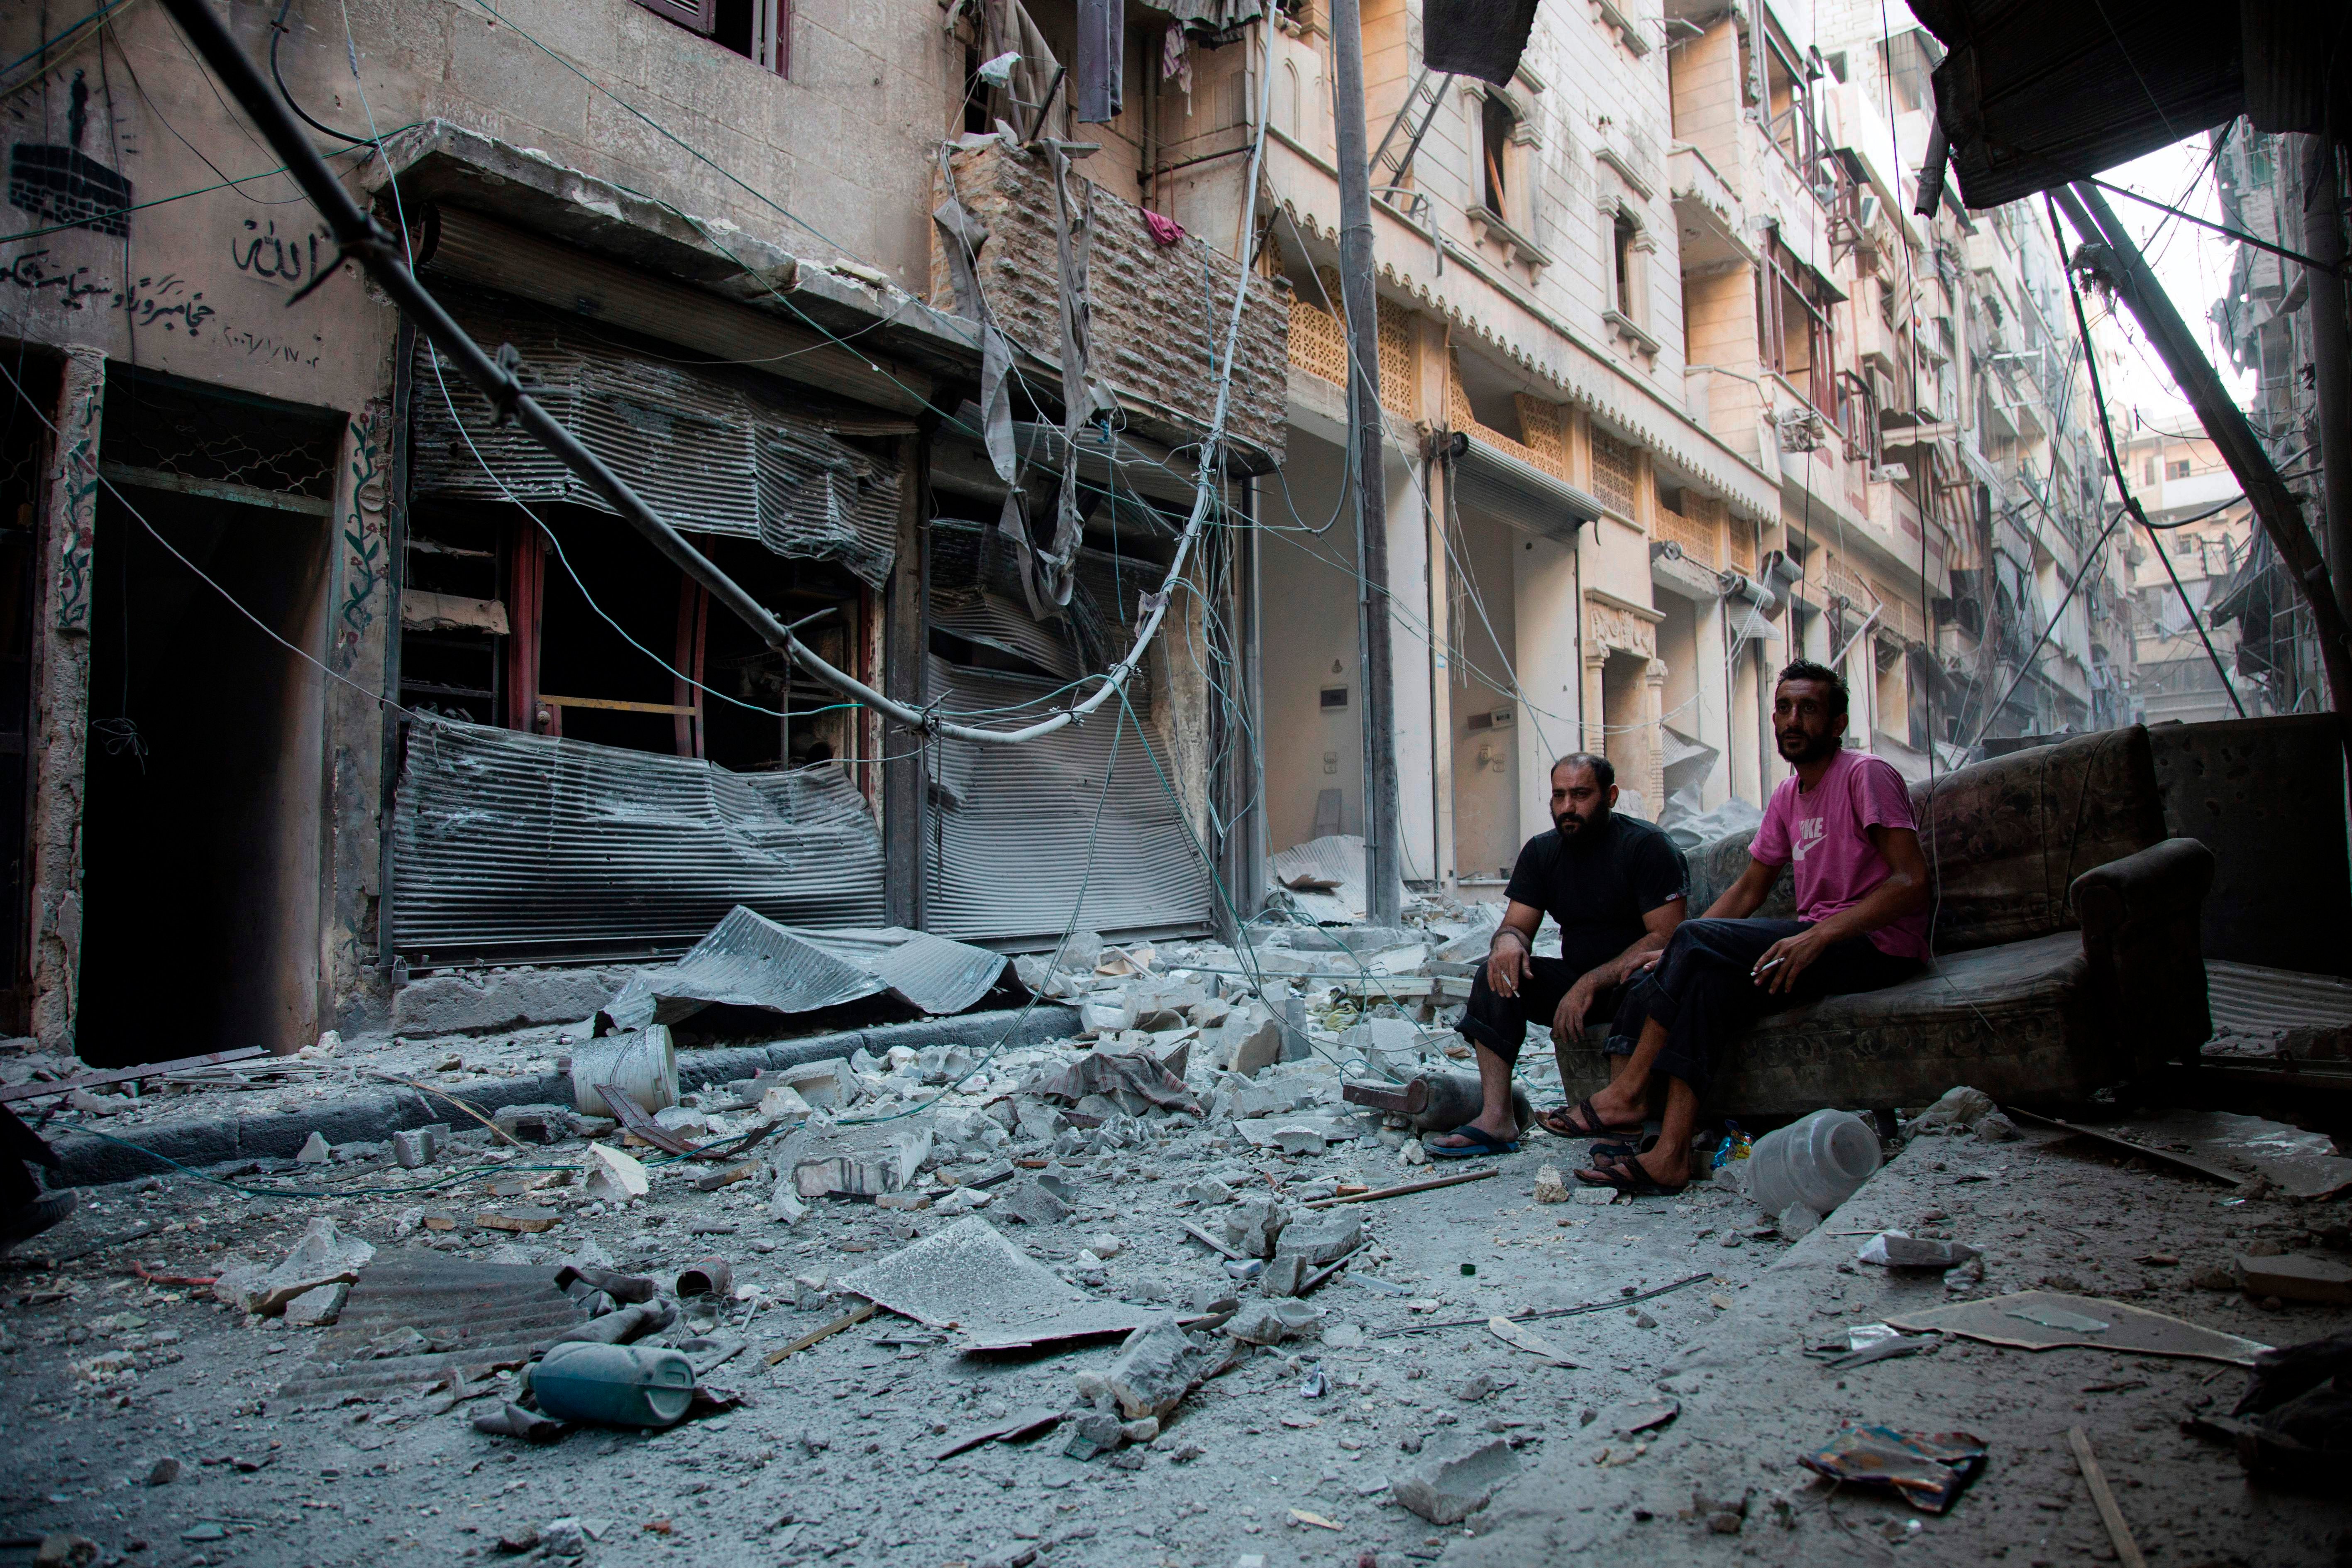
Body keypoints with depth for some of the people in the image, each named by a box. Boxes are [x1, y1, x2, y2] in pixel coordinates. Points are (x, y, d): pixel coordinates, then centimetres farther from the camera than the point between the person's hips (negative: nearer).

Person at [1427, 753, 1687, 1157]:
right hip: (1578, 980, 6)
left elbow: (1665, 938, -19)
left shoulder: (1646, 845, -12)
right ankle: (1496, 1119, -25)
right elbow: (1516, 925, 2)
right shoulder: (1542, 851, 6)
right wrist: (1508, 941, -25)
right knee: (1495, 974, -16)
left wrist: (1592, 983, -27)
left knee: (1641, 983, -39)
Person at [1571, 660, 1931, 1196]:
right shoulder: (1788, 796, 16)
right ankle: (1670, 1154, -26)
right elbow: (1748, 891, 18)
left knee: (1698, 939, -23)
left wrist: (1818, 936, -28)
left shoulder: (1866, 775, -7)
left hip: (1875, 946, -7)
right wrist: (1677, 955, 4)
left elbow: (1912, 882, -17)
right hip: (1817, 943, 7)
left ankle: (1628, 1093, -17)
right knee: (1704, 982, -18)